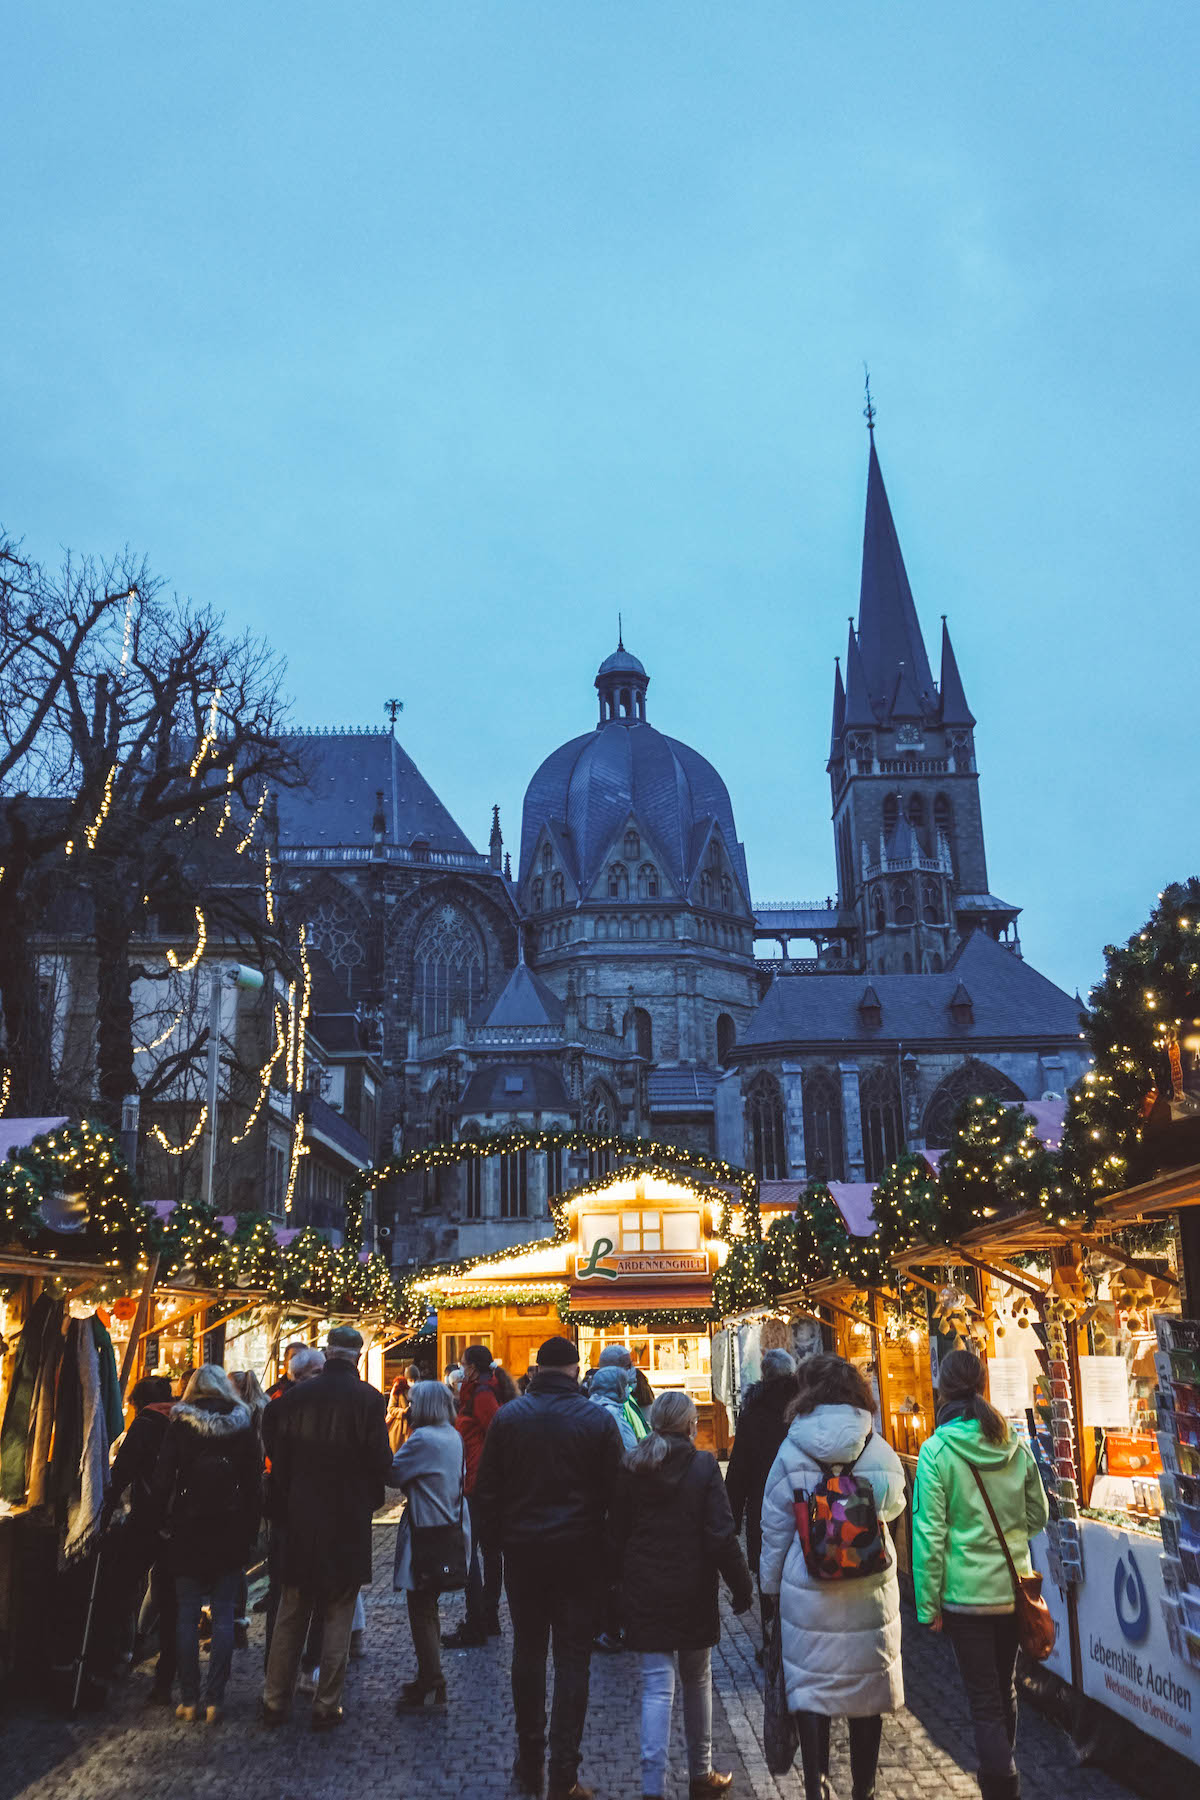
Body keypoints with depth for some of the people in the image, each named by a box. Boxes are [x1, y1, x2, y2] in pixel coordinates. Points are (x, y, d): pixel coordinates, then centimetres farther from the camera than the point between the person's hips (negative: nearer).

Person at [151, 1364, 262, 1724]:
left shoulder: (179, 1425, -5)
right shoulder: (243, 1425, -1)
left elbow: (163, 1479, -7)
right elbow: (255, 1484, 0)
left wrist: (164, 1520, 6)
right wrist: (250, 1533, 6)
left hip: (187, 1532, -1)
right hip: (230, 1533, 1)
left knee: (186, 1615, 9)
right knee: (223, 1615, 6)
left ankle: (189, 1699, 11)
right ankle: (214, 1700, 5)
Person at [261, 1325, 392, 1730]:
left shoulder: (295, 1396, -3)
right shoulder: (368, 1398, -12)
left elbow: (277, 1453, 1)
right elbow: (381, 1461, -13)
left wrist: (283, 1506, 14)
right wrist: (371, 1497, 7)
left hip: (301, 1519, 3)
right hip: (349, 1522, -3)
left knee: (290, 1616, 15)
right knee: (337, 1618, 8)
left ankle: (275, 1700, 23)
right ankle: (327, 1705, 12)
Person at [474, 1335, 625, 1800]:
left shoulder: (508, 1416, -2)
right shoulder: (598, 1419, -7)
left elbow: (486, 1488, 2)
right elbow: (615, 1491, -4)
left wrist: (496, 1537, 13)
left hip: (523, 1552, 2)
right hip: (579, 1553, -2)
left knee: (527, 1653, 15)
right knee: (572, 1660, 4)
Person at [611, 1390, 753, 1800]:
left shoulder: (631, 1468, -1)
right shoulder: (703, 1466, -10)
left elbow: (618, 1534, 4)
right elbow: (722, 1535, -13)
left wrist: (625, 1581, 13)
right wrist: (742, 1587, -5)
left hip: (644, 1592, 2)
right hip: (693, 1591, -1)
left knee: (657, 1688, 4)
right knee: (697, 1681, 16)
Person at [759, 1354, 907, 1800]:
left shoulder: (792, 1452, -9)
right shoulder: (878, 1449, -5)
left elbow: (775, 1529, -3)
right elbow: (894, 1504, 10)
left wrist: (771, 1583, 8)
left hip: (809, 1593, -2)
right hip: (871, 1591, 2)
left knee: (811, 1691, 9)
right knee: (868, 1690, 15)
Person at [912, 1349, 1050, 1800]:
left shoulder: (937, 1451, -15)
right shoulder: (1016, 1448, -2)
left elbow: (929, 1533, -14)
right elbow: (1038, 1516, 9)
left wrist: (928, 1604, -7)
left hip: (966, 1592, -5)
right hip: (1014, 1588, 5)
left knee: (984, 1700, 4)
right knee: (1005, 1690, 22)